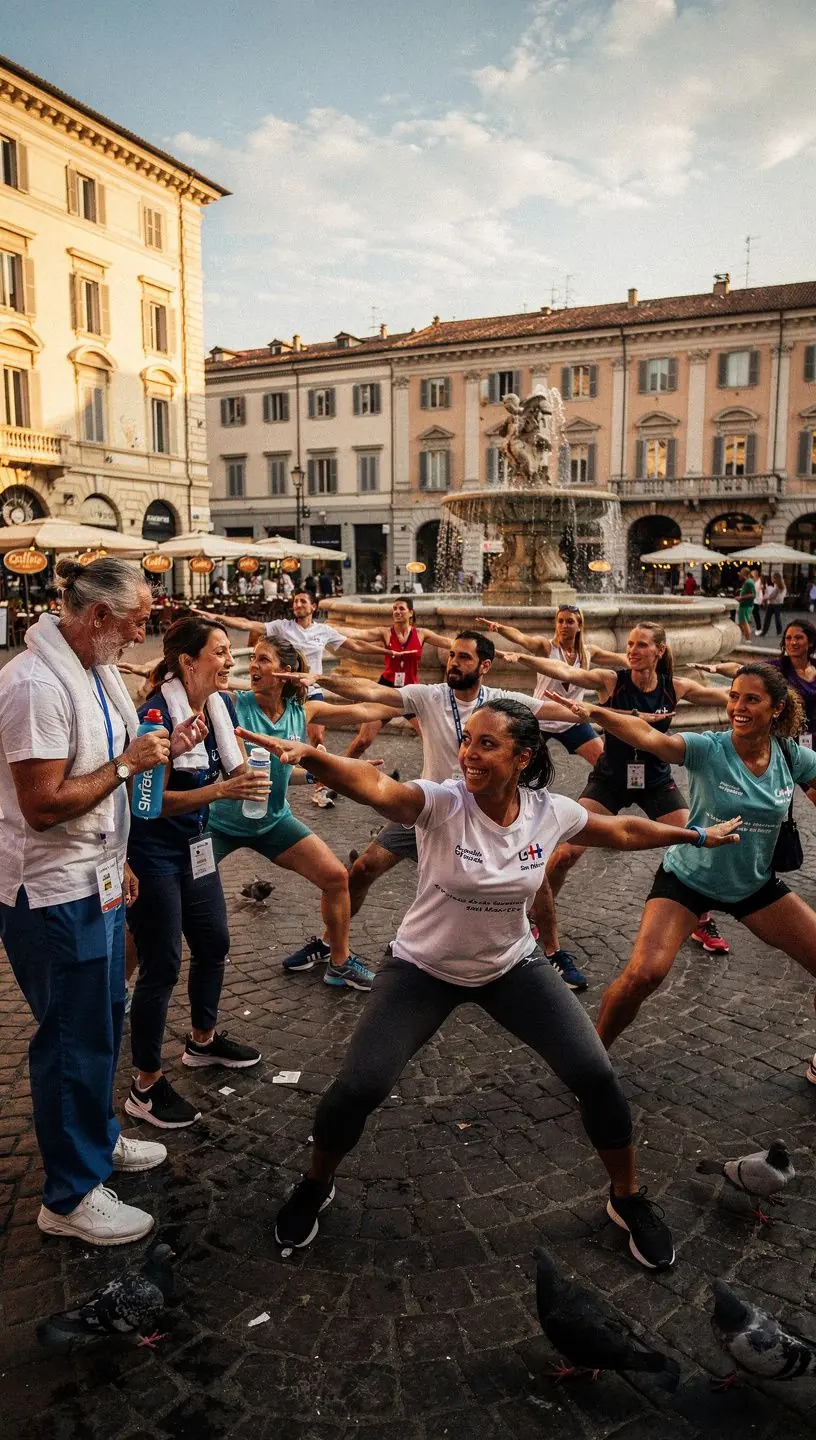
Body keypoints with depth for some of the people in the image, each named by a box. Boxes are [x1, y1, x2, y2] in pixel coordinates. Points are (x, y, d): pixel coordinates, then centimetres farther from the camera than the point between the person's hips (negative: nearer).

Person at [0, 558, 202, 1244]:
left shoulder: (96, 671, 7)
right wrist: (127, 762, -20)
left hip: (95, 881, 9)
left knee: (103, 1020, 22)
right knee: (76, 1039, 4)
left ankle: (98, 1137, 43)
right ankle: (71, 1196, 22)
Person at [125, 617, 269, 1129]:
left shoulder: (221, 705, -1)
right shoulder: (157, 714, -23)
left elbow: (237, 770, 7)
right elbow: (156, 801, -23)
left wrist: (252, 777, -16)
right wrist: (220, 790, -34)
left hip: (194, 846, 8)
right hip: (152, 853, -8)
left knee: (214, 943, 19)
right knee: (161, 968, -1)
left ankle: (203, 1041, 42)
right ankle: (146, 1087, 16)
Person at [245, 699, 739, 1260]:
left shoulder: (552, 812, -15)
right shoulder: (441, 803, -26)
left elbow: (624, 832, 5)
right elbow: (373, 785, -47)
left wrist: (697, 835, 15)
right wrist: (307, 754, -66)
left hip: (513, 966, 3)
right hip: (424, 968, -2)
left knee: (597, 1077, -6)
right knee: (358, 1088, -12)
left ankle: (628, 1198, 25)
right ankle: (317, 1185, 23)